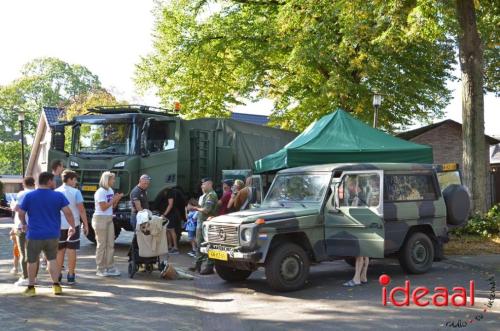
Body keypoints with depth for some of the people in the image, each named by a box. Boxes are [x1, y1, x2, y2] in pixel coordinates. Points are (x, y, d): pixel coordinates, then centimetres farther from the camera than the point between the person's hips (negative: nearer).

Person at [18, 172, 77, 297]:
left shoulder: (29, 196, -3)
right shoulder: (58, 196, -5)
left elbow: (21, 213, 2)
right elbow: (68, 212, -10)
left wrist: (24, 224, 20)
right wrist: (72, 226, 2)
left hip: (34, 235, -1)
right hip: (52, 235, 1)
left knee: (32, 261, 13)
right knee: (52, 259, 17)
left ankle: (31, 287, 18)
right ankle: (56, 285, 13)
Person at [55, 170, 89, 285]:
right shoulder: (76, 192, -8)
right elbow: (81, 210, -11)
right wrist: (86, 225, -4)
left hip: (59, 225, 4)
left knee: (60, 250, 13)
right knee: (71, 250, 3)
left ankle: (58, 275, 17)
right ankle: (70, 276, 5)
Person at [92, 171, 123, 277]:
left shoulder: (110, 190, 12)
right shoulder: (100, 192, -12)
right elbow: (103, 207, -17)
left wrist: (117, 199, 0)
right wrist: (114, 199, -13)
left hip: (109, 219, 8)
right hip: (100, 219, -8)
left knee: (110, 244, 6)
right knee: (101, 245, -3)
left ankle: (110, 267, 11)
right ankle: (100, 269, 5)